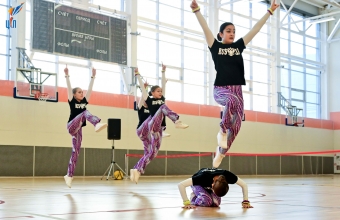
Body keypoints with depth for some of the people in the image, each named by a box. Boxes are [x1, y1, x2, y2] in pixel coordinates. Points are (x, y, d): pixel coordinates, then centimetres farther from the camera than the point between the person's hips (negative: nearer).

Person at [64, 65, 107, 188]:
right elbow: (69, 88, -10)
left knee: (76, 152, 3)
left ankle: (69, 175, 7)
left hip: (78, 130, 6)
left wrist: (93, 76, 5)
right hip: (71, 127, -6)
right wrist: (67, 75, -18)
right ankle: (97, 124, -60)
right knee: (85, 113, -28)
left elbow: (90, 88, 8)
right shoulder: (72, 101, 0)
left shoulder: (85, 101, 12)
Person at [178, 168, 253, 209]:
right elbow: (181, 185, -45)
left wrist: (246, 202, -26)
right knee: (206, 201, -30)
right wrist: (187, 203, -44)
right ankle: (194, 197, 2)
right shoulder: (204, 177, -46)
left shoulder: (227, 176, -37)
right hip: (199, 185, -4)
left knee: (216, 203, -19)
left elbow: (244, 185, -22)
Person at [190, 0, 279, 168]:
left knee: (236, 125, -2)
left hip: (237, 90, 5)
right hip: (220, 89, -4)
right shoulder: (215, 46, 5)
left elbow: (256, 28, 12)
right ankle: (222, 131, -17)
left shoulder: (238, 46, 13)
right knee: (233, 100, -39)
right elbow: (205, 28, -8)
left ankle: (221, 152, 17)